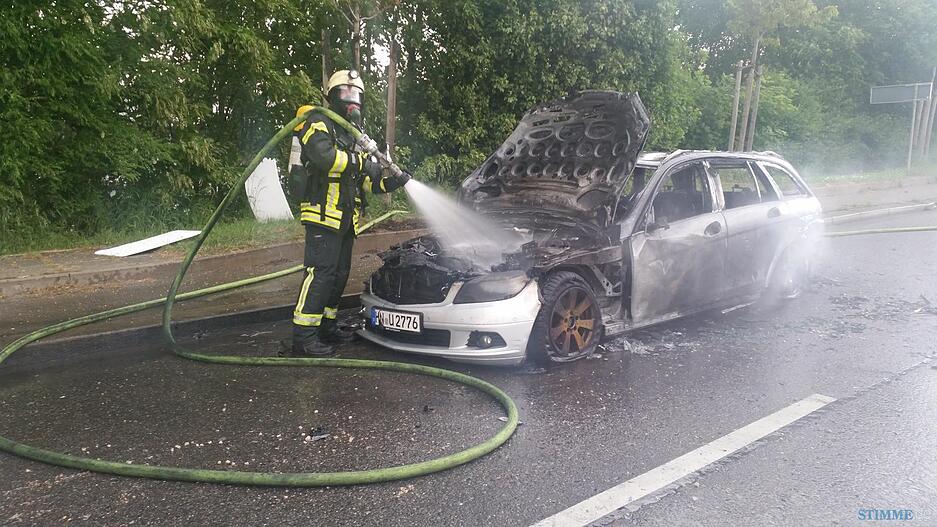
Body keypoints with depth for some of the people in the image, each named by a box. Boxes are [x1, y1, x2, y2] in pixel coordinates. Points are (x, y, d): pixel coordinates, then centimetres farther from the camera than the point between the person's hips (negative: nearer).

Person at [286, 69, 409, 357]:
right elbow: (324, 156, -25)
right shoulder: (318, 123, -3)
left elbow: (366, 181, 20)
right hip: (323, 214, -9)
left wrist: (390, 182, 1)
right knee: (320, 273, -14)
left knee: (339, 273, 12)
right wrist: (361, 161, -15)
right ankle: (303, 339, -12)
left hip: (345, 219, 9)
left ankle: (326, 327, 23)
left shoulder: (354, 136, 24)